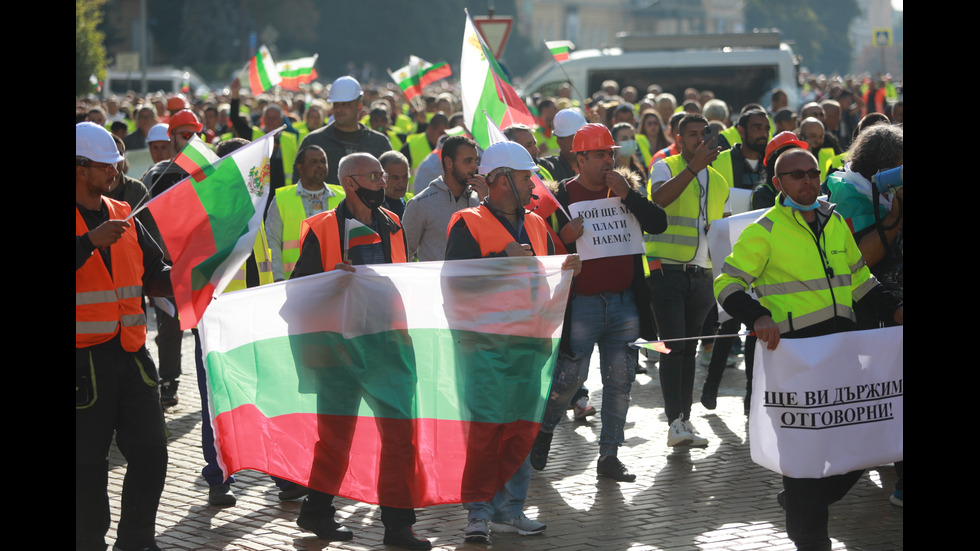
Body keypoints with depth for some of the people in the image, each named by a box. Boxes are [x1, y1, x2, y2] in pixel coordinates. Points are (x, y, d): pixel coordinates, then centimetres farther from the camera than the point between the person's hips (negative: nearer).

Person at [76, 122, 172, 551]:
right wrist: (91, 242, -27)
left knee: (150, 451, 6)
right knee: (88, 461, 2)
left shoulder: (122, 217, 13)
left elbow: (154, 277, 17)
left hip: (130, 354, 6)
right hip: (85, 358, -6)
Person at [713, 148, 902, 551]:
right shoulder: (764, 231, -4)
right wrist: (757, 318, -23)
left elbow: (859, 278, 25)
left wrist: (893, 308, 11)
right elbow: (727, 284, -7)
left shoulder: (835, 223, 15)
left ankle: (800, 500, 31)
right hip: (795, 345, -6)